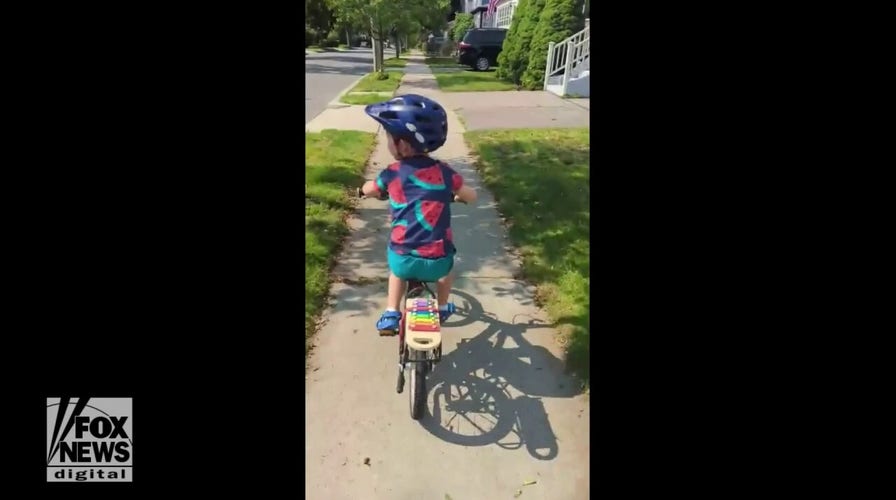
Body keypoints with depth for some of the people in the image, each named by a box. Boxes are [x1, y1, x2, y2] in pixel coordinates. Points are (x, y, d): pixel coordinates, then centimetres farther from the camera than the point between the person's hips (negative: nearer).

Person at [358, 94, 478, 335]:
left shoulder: (393, 173, -1)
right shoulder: (443, 172, -1)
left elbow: (368, 190, 20)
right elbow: (471, 197, 13)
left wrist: (363, 189, 43)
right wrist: (456, 196, 35)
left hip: (403, 258, 0)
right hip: (436, 260, 1)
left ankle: (391, 315, 31)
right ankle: (442, 309, 50)